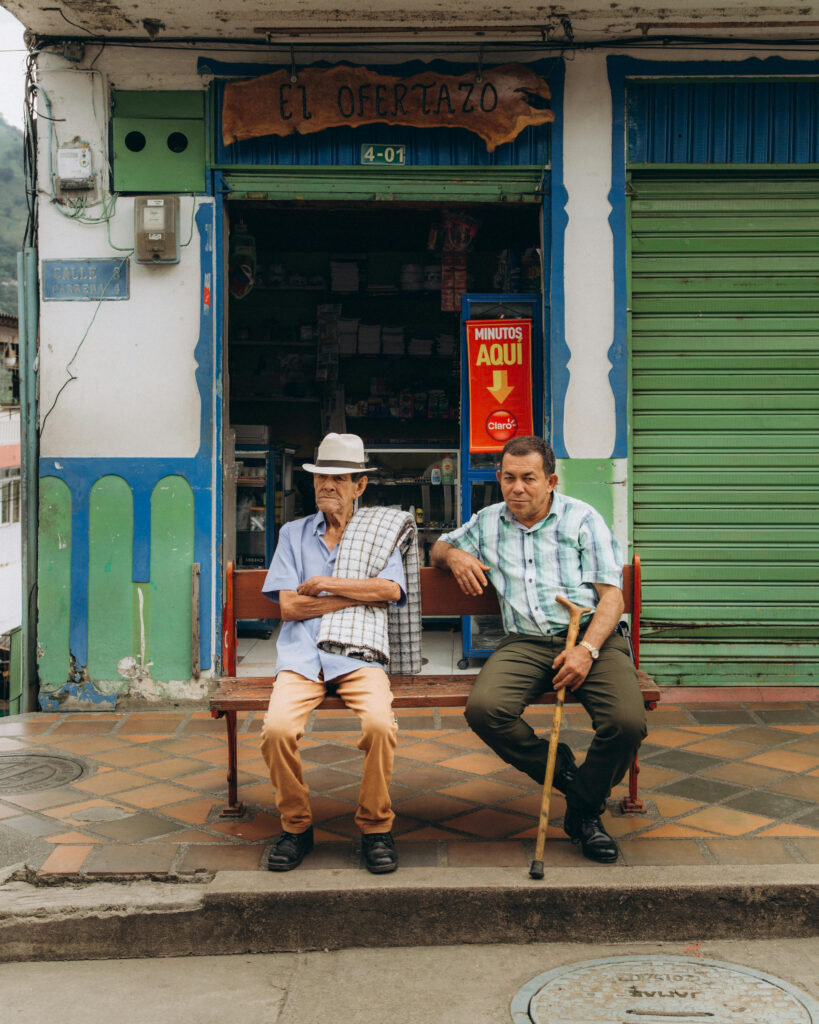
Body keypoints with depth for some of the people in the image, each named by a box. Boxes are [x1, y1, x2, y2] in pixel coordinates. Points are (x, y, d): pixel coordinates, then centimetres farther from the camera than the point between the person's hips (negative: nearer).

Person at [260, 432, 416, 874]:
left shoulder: (377, 532, 17)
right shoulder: (294, 534, 19)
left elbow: (391, 590, -3)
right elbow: (289, 606, 4)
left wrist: (326, 584, -4)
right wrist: (359, 596, 0)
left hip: (358, 654, -1)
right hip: (302, 654, 1)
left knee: (381, 723, -30)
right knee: (277, 727, -28)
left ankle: (375, 827, -9)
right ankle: (295, 825, -4)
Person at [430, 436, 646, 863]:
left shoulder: (582, 519, 9)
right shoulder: (488, 523, 20)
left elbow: (611, 594, 2)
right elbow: (439, 547, 36)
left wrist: (587, 649, -16)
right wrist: (453, 555, 9)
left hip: (591, 635, -2)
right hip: (525, 642, 2)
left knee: (627, 722, -28)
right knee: (483, 709, -30)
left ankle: (584, 810, 1)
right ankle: (563, 773, -3)